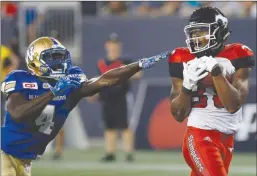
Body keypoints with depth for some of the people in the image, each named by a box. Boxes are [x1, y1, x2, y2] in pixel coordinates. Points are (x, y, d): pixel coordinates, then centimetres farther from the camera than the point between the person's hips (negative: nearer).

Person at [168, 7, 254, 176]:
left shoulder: (236, 57, -1)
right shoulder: (183, 60, 1)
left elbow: (234, 105, -12)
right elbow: (178, 115, 2)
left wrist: (216, 71, -20)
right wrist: (187, 85, -15)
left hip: (226, 140, 2)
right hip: (200, 137, -2)